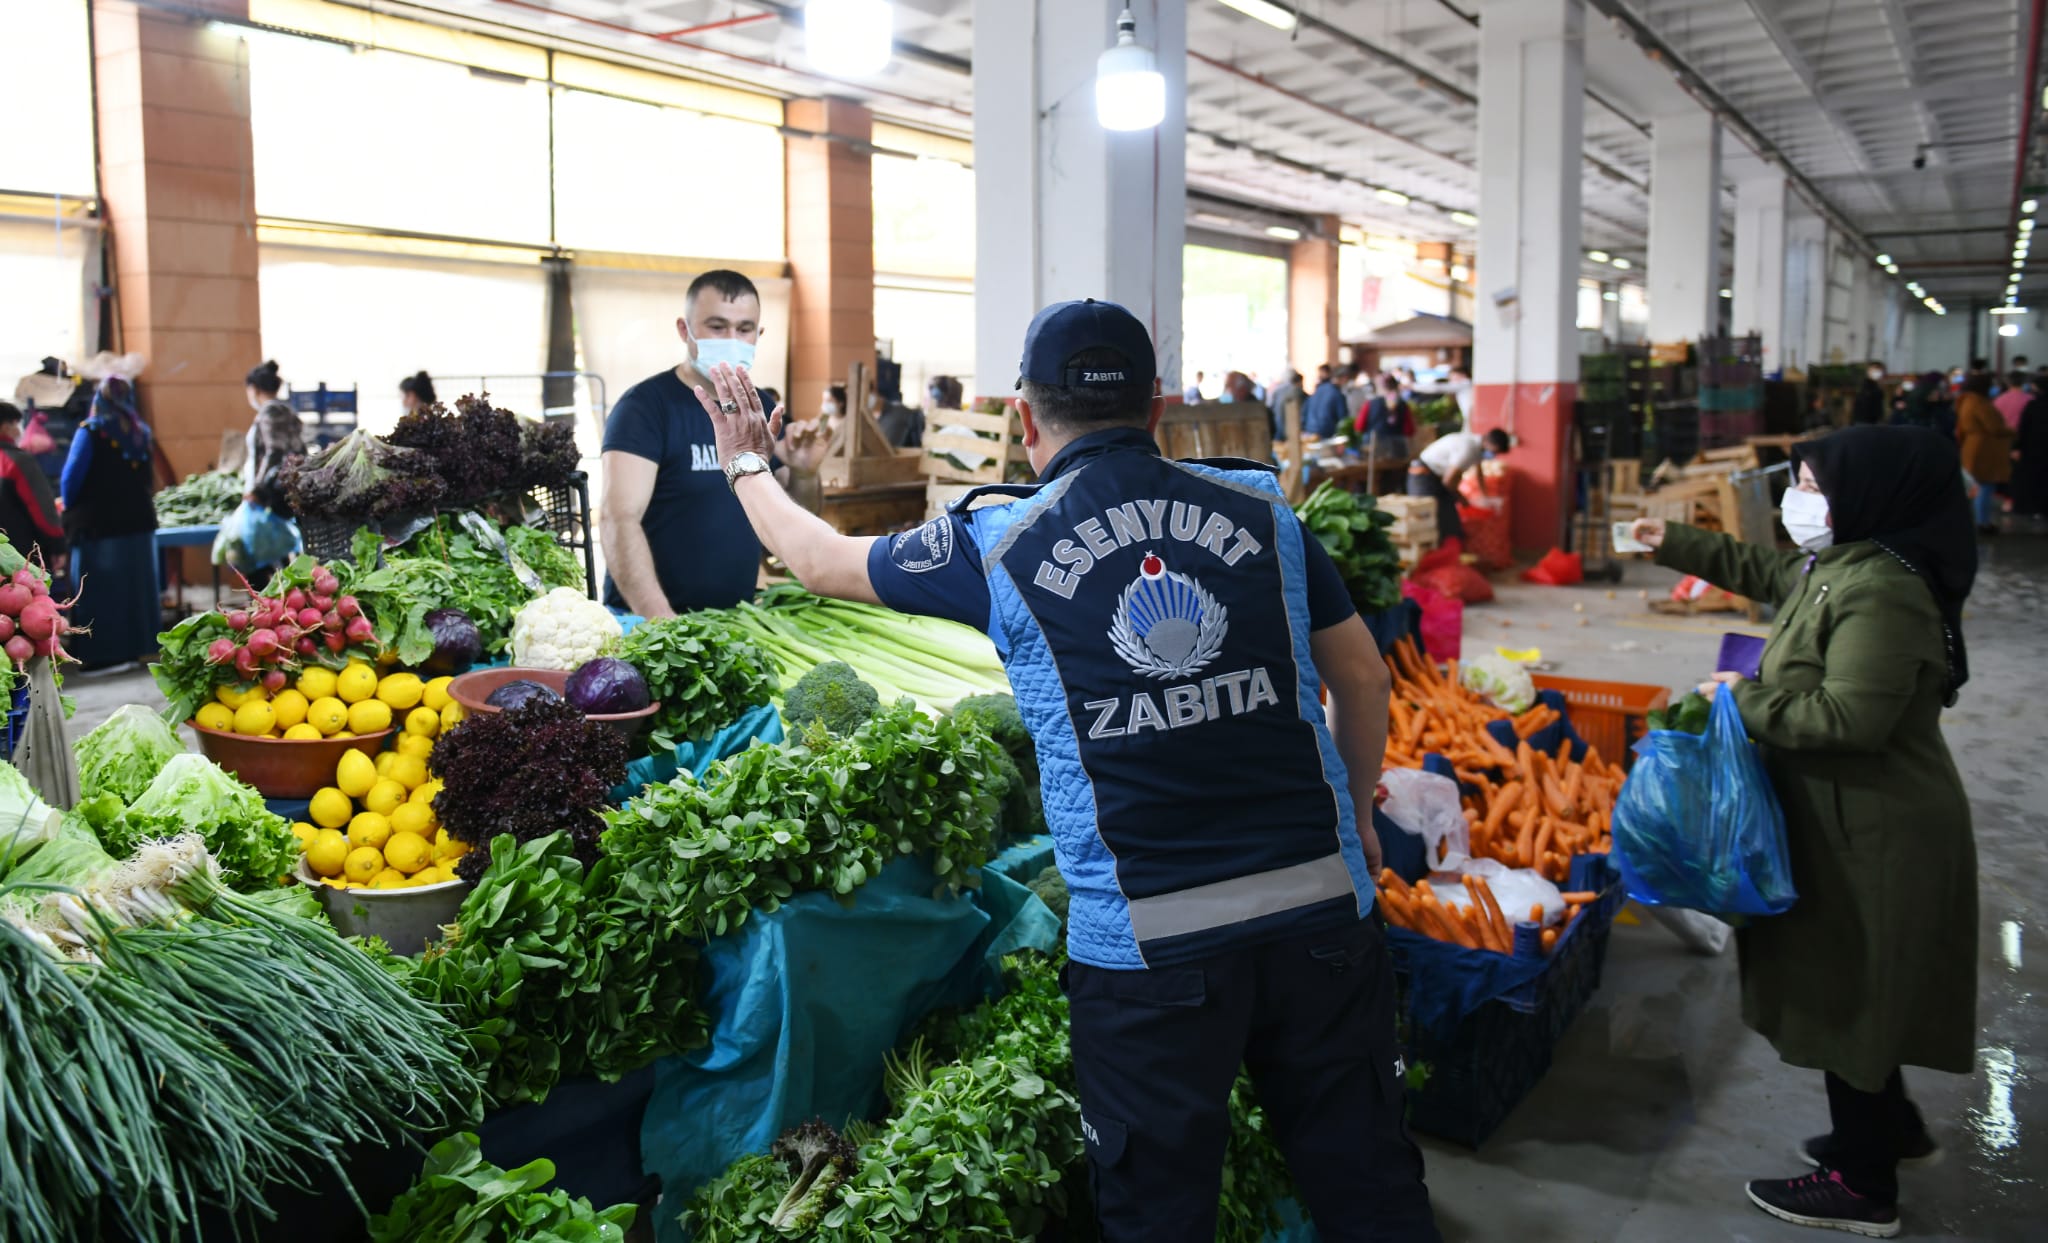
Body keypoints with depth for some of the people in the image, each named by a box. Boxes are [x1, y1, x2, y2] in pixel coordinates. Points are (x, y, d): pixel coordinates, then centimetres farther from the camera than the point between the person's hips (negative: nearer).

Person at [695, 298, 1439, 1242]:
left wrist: (744, 463, 33)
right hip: (1323, 903, 3)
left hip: (1146, 941, -2)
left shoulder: (1000, 544, -2)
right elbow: (1363, 678, 11)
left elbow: (821, 561, 14)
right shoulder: (1260, 508, 4)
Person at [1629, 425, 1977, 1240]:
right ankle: (1891, 1126, 43)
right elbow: (1767, 572, 28)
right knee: (1849, 990, 24)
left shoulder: (1879, 592, -25)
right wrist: (1676, 545, 29)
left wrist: (1747, 698, -19)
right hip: (1848, 821, 10)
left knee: (1847, 997, 3)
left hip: (1872, 839, -10)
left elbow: (1850, 716, -32)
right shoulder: (1839, 566, 7)